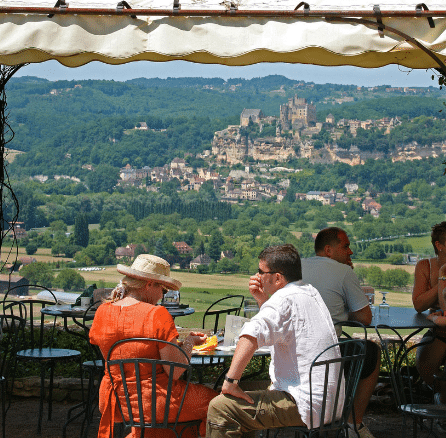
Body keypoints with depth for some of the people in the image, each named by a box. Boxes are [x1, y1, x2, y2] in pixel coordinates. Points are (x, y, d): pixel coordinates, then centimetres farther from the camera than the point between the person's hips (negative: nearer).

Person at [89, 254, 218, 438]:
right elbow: (175, 372, -16)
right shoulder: (158, 315, -17)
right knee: (211, 399, 15)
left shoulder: (102, 312, -1)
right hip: (153, 403, -6)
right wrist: (189, 342, 1)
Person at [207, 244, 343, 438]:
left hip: (305, 403, -10)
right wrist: (262, 299, 18)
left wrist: (231, 380, -29)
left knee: (219, 408, -14)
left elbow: (252, 334, -33)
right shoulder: (310, 293, 15)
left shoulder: (285, 298, -15)